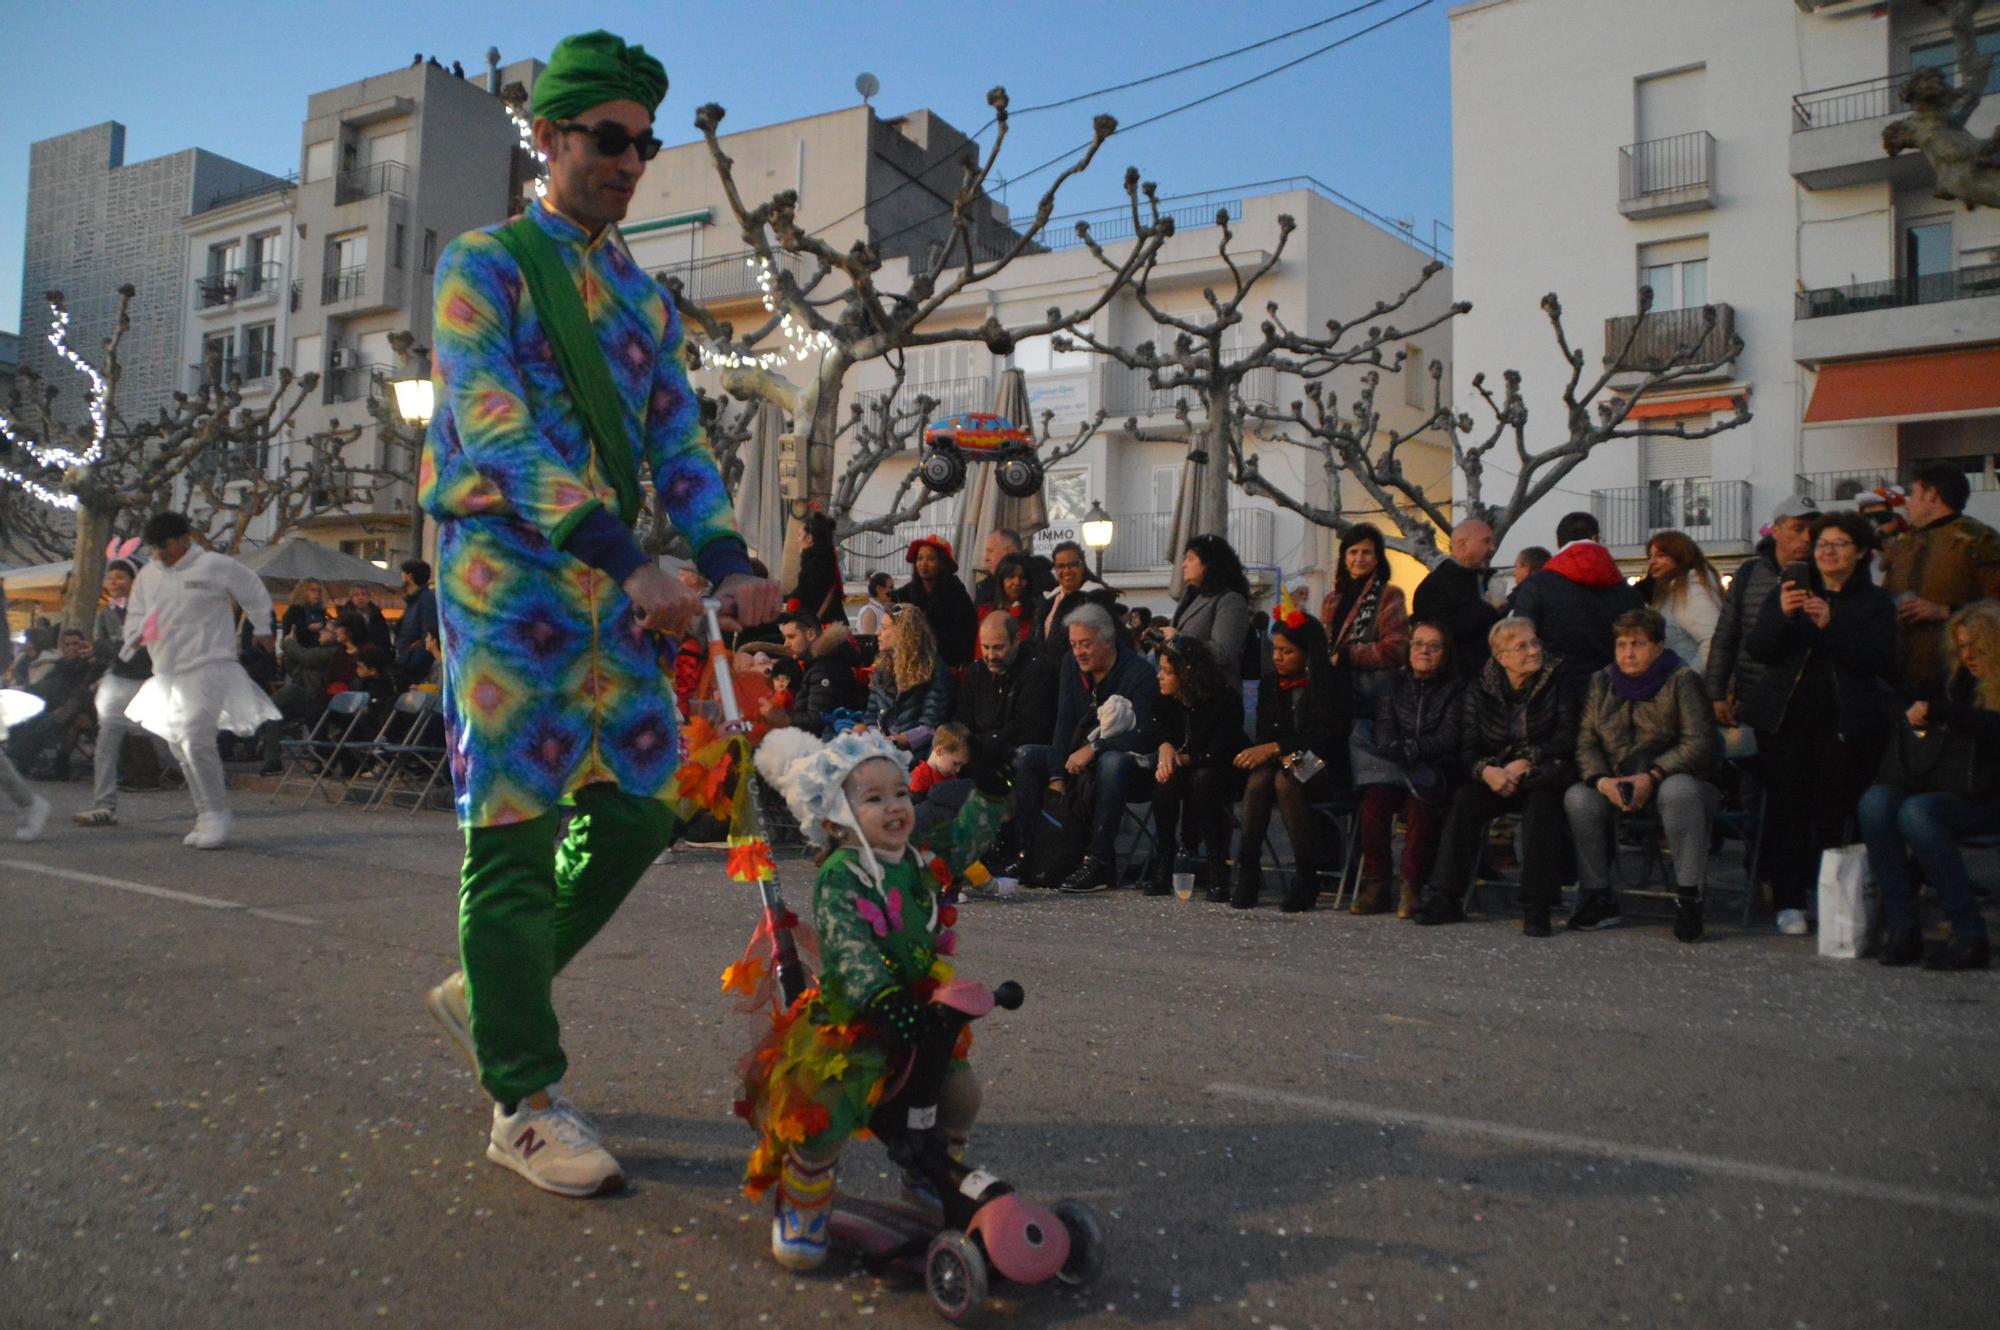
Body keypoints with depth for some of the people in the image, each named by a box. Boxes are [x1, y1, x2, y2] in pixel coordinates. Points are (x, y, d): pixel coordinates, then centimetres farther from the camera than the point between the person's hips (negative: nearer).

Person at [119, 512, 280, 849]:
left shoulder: (215, 566, -5)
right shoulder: (147, 575, 13)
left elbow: (255, 595, 6)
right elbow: (135, 614, 17)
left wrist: (263, 632, 16)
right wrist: (136, 637, -5)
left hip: (209, 664, -7)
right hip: (168, 673, 7)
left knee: (196, 739, -19)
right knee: (179, 745, 9)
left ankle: (217, 815, -9)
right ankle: (207, 815, 19)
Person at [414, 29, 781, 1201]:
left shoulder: (645, 297, 18)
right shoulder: (484, 264, -2)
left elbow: (678, 440, 10)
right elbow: (498, 431, -16)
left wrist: (727, 558, -9)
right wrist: (628, 559, -28)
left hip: (616, 589, 7)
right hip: (509, 575, -7)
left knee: (637, 813, 6)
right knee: (516, 830, -5)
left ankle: (490, 994, 28)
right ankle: (526, 1101, 5)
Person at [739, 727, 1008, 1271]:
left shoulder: (923, 860, 5)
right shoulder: (837, 877, -17)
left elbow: (965, 839, 17)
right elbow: (847, 946, -27)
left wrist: (990, 791, 5)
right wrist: (883, 998, -39)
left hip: (919, 1011, 7)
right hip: (850, 1021, -7)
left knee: (961, 1088, 7)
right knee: (825, 1113, -14)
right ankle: (799, 1206, 16)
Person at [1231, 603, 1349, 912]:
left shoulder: (1332, 686, -6)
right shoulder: (1270, 685, 10)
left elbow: (1327, 739, -14)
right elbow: (1263, 735, 7)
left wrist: (1276, 748, -20)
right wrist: (1286, 754, -16)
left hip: (1322, 773, -4)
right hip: (1283, 762, 4)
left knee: (1286, 781, -36)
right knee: (1259, 778, -31)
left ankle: (1306, 876, -27)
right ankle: (1247, 869, -28)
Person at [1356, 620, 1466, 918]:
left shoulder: (1456, 688, 6)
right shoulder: (1397, 684, 16)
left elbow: (1448, 738, -6)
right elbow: (1384, 728, 4)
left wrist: (1409, 749, -20)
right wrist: (1393, 749, -19)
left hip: (1436, 773, -3)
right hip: (1396, 771, 3)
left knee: (1420, 802, -35)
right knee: (1375, 796, -29)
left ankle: (1412, 886, -28)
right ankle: (1375, 883, -24)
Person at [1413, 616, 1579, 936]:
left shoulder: (1557, 681, 0)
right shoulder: (1481, 689, 5)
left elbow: (1567, 737, -6)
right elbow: (1467, 745, 0)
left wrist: (1525, 763, -17)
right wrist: (1486, 770, -23)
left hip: (1543, 776, -2)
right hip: (1495, 777, 2)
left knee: (1541, 804, -35)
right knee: (1464, 799, -27)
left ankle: (1536, 907, -32)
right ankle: (1444, 897, -26)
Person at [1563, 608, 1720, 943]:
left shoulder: (1682, 680, -5)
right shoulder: (1601, 683, 8)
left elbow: (1700, 743, -14)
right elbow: (1585, 742, 2)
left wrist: (1652, 777, -25)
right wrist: (1602, 781, -18)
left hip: (1673, 778, -4)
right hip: (1615, 786, 4)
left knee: (1679, 790, -37)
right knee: (1577, 798, -23)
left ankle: (1688, 898, -29)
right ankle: (1599, 899, -14)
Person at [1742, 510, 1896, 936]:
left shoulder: (1876, 602, 10)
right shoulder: (1786, 591, 15)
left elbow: (1881, 661, -5)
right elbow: (1757, 648, 2)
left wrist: (1832, 625, -17)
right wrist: (1782, 615, -17)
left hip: (1845, 721, -1)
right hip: (1786, 716, 1)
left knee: (1833, 809, -6)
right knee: (1787, 805, -5)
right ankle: (1789, 902, -2)